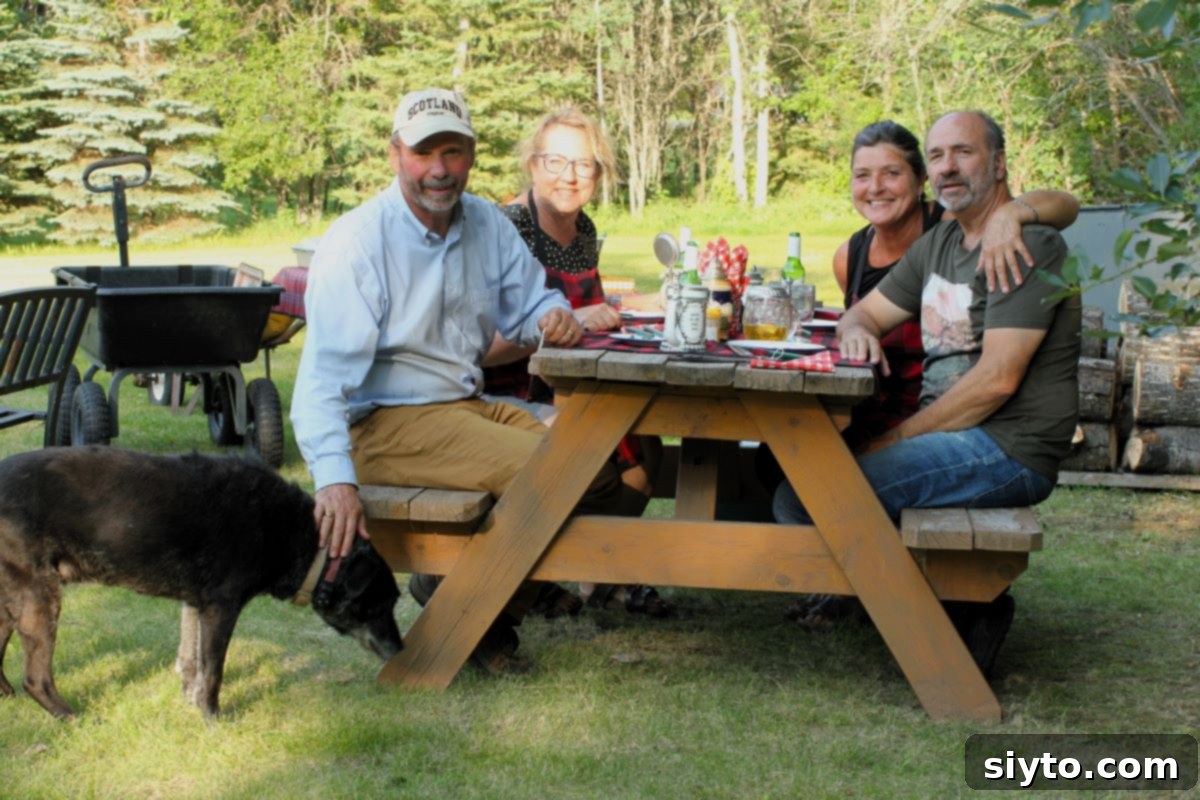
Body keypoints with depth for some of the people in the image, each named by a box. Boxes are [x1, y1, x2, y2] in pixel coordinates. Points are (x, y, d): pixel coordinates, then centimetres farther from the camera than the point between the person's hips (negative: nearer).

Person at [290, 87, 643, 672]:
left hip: (468, 406, 8)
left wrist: (553, 315, -8)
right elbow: (323, 375, -21)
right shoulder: (355, 244, -15)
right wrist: (334, 478, -35)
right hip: (388, 424, -8)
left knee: (602, 476, -5)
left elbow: (524, 300, 19)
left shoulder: (486, 223, 7)